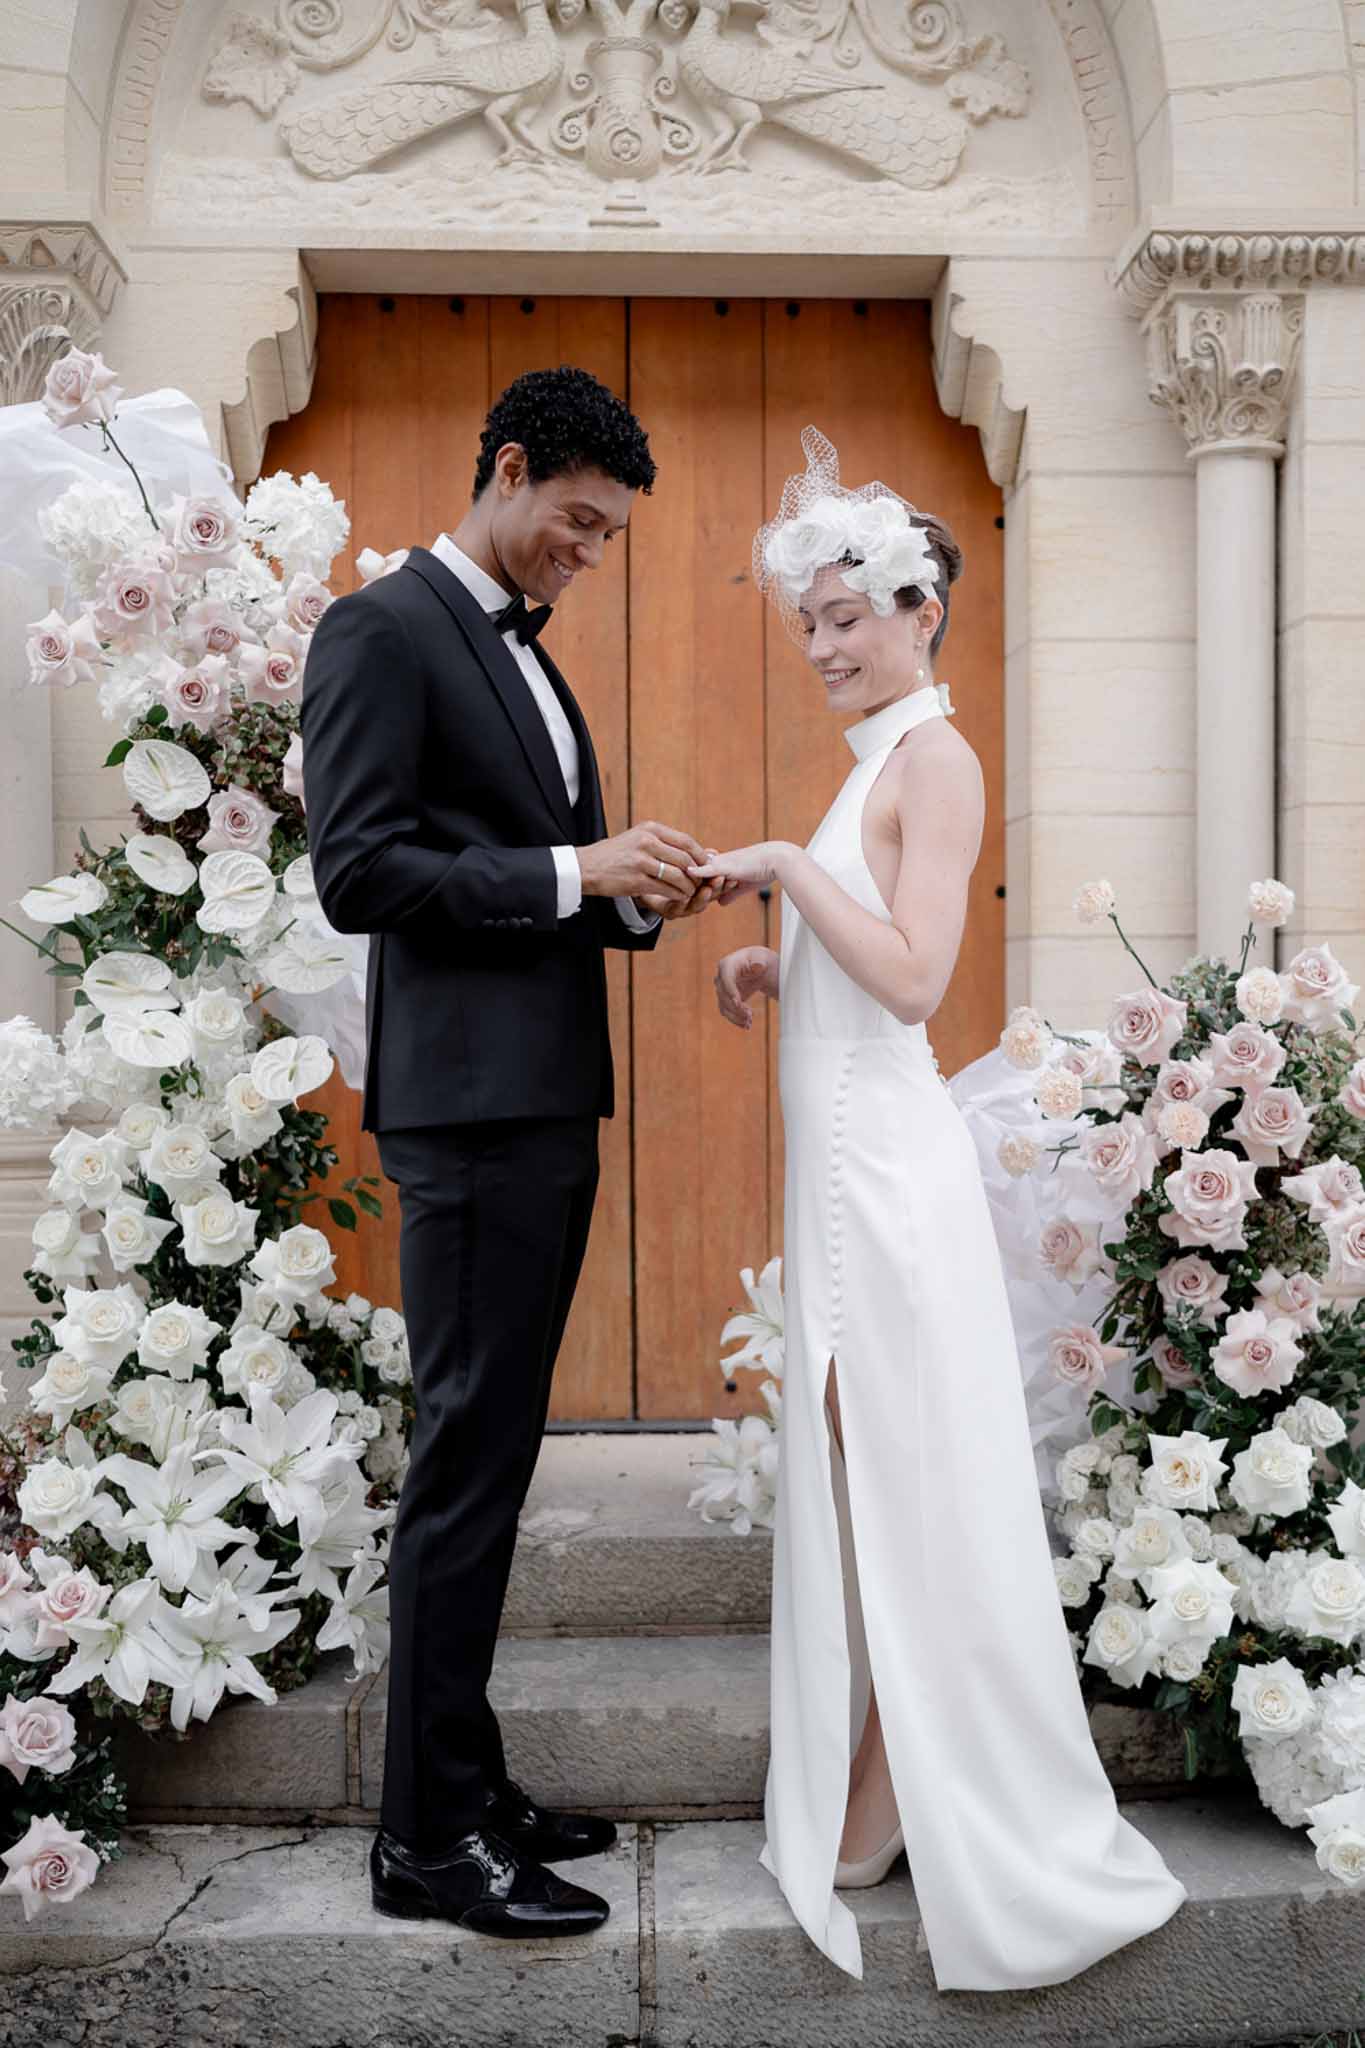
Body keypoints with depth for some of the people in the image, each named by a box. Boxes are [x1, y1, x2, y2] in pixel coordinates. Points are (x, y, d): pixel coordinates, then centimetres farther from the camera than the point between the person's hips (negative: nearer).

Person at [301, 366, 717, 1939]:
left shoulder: (526, 656, 21)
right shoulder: (382, 629, -6)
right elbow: (359, 872, -16)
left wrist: (635, 900, 4)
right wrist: (577, 870, -16)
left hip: (550, 1104, 9)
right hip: (469, 1104, -9)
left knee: (491, 1457, 13)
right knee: (468, 1458, -4)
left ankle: (468, 1786, 25)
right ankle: (428, 1838, 8)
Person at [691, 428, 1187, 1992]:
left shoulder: (935, 759, -10)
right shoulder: (879, 762, 17)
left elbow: (912, 978, -19)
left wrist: (786, 864, -14)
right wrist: (773, 975, 9)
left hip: (887, 1166, -9)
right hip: (843, 1161, 9)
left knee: (901, 1489, 0)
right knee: (853, 1486, 14)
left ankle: (880, 1817, 14)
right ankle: (866, 1805, 26)